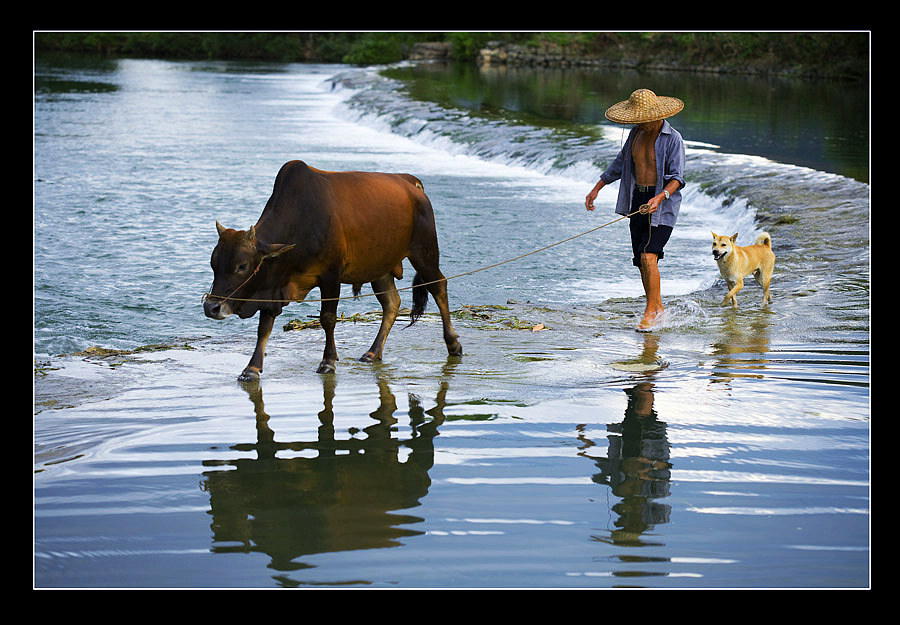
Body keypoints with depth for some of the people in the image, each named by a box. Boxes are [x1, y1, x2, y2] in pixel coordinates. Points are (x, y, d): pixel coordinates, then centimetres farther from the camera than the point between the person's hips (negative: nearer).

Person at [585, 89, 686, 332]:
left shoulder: (673, 139, -13)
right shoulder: (636, 133, 7)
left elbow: (677, 177, -16)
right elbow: (620, 164, 19)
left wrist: (660, 197, -32)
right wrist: (597, 188, 17)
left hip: (663, 203, -6)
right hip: (638, 200, 7)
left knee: (648, 256, -18)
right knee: (641, 259, 8)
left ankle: (651, 310, -8)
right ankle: (656, 308, 21)